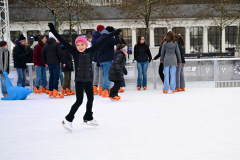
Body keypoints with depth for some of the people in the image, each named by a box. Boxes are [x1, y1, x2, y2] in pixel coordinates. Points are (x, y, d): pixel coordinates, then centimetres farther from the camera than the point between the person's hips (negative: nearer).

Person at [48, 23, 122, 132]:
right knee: (79, 100, -9)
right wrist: (53, 31, -14)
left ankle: (88, 118, 33)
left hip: (89, 80, 4)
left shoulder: (90, 51, -2)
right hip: (79, 81, -4)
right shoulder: (74, 52, -6)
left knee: (90, 99, 14)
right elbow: (63, 42, -10)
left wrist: (113, 34, 1)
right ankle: (68, 120, 0)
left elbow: (102, 42, -1)